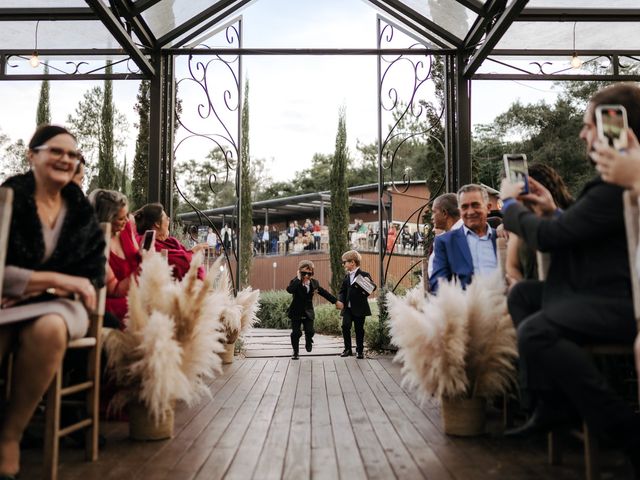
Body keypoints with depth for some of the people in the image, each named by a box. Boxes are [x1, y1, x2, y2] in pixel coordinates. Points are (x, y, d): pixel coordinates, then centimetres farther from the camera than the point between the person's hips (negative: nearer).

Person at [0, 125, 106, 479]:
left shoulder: (82, 212, 9)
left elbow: (94, 276, 4)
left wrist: (42, 289, -12)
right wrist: (58, 279, -16)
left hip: (57, 304, 2)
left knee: (49, 329, -35)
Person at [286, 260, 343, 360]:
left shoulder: (314, 283, 0)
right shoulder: (295, 282, -12)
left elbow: (324, 293, 10)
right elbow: (289, 290, -35)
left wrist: (336, 301, 13)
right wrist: (298, 279, -30)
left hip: (308, 312, 3)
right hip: (296, 312, -2)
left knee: (309, 331, -4)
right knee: (296, 333, 0)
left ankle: (308, 343, 30)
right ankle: (295, 352, 17)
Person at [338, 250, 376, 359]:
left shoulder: (364, 275, -5)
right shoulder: (347, 276, 14)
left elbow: (373, 287, -13)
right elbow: (342, 291, 14)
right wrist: (341, 301, -4)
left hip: (359, 308, -5)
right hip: (347, 307, 5)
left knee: (359, 329, 3)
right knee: (345, 326, -7)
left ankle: (360, 350, 17)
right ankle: (347, 349, 5)